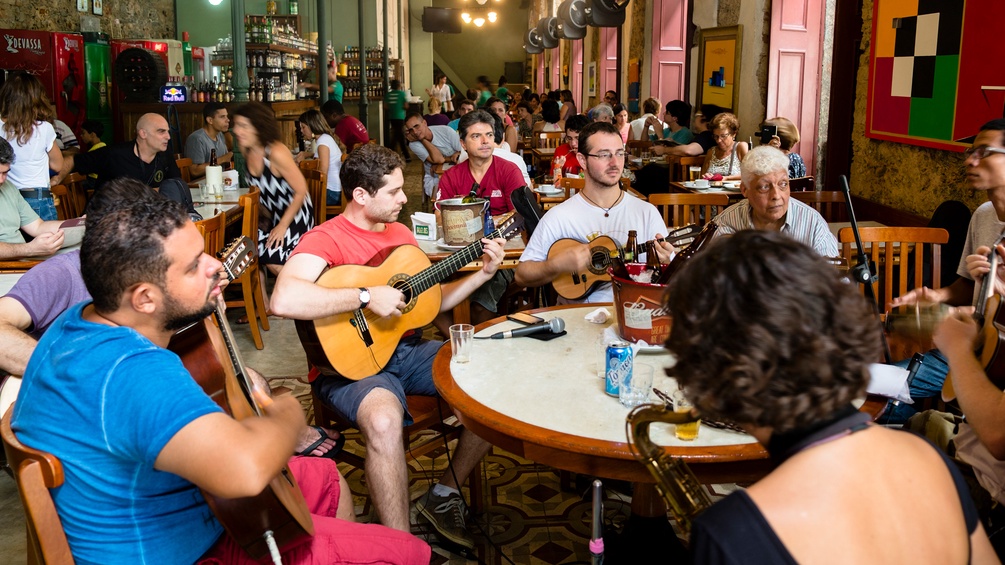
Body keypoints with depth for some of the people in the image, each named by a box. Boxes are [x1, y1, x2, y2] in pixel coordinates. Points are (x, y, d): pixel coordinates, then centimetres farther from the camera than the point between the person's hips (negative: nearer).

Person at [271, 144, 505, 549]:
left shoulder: (401, 234, 12)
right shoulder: (326, 239, -14)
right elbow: (284, 300, -34)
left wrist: (482, 274, 8)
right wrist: (367, 296, -28)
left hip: (407, 349, 8)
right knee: (384, 419, -39)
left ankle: (444, 495, 10)